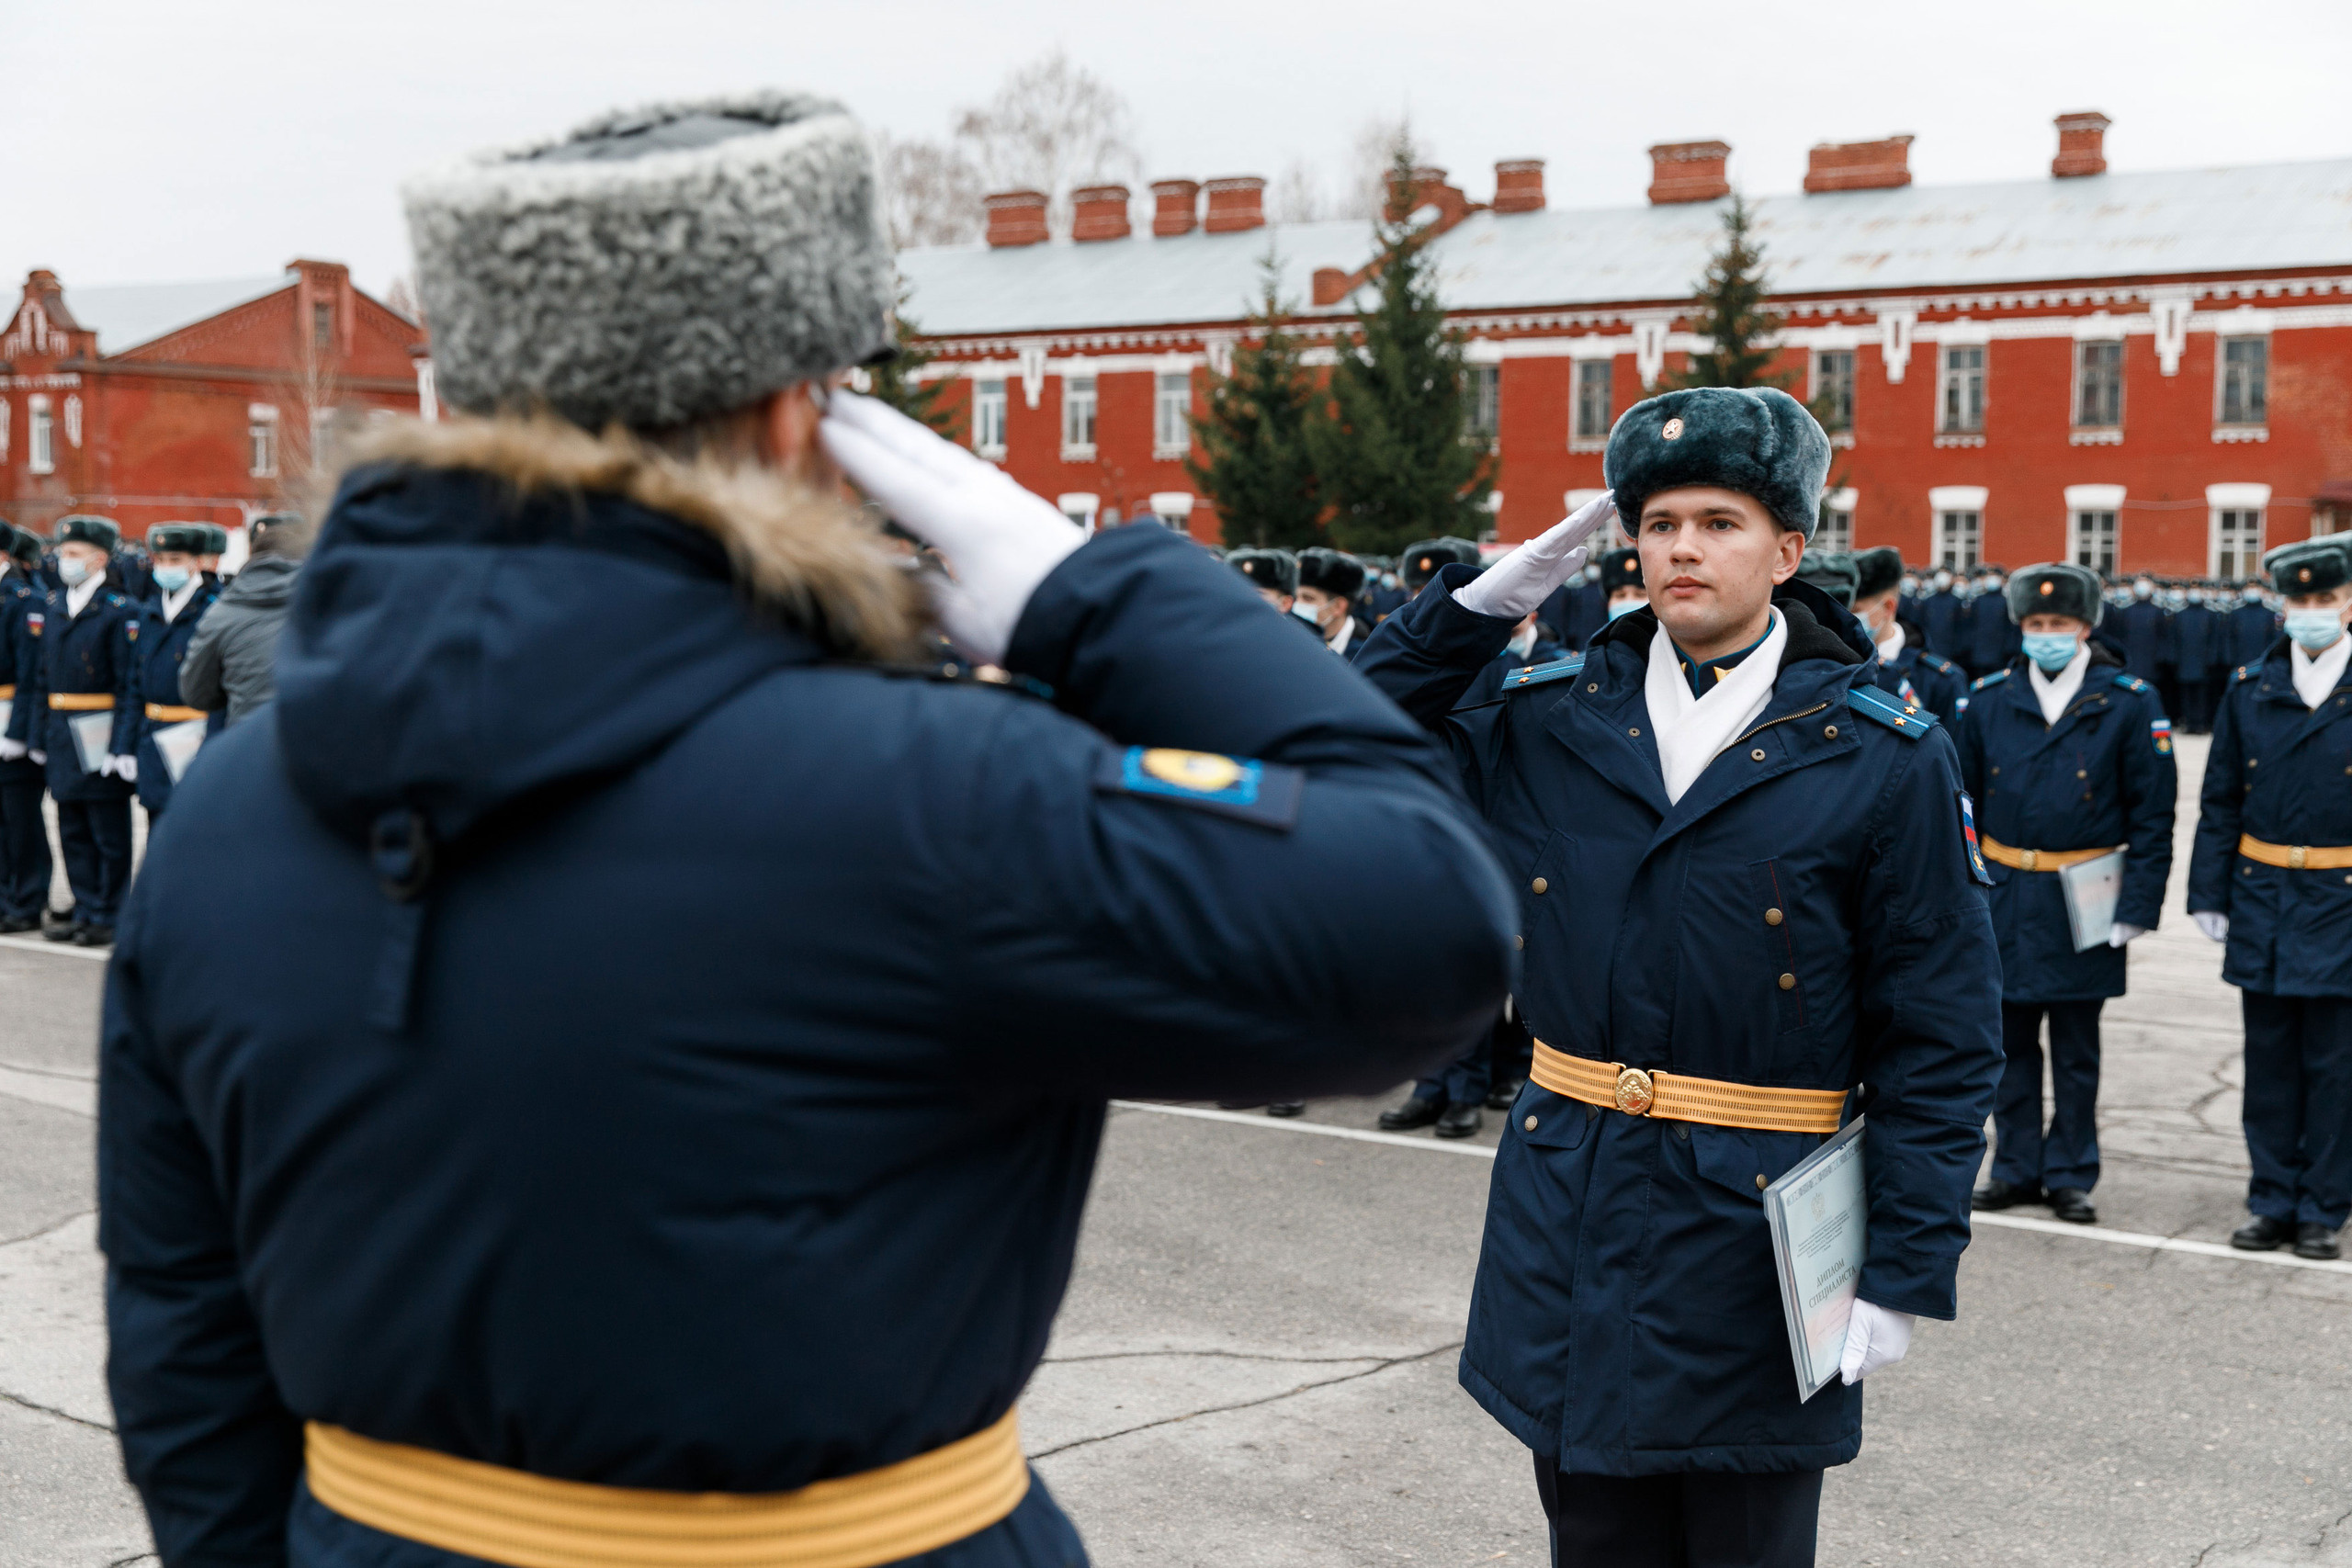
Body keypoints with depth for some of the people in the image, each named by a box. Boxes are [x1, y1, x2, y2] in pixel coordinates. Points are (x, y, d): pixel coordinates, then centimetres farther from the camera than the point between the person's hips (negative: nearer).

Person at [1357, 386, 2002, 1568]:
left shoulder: (1885, 759, -5)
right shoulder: (1551, 723, 4)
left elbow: (1942, 1042, -5)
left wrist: (1906, 1272, -9)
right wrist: (1483, 601, -2)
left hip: (1757, 1238, -3)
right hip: (1567, 1230, 3)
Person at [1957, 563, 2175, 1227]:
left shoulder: (2130, 704, -4)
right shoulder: (1988, 699, 3)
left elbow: (2152, 816, -2)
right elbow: (1964, 799, 9)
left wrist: (2137, 905, -7)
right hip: (2004, 898, 2)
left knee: (2076, 1049, 8)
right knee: (2011, 1042, 10)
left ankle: (2070, 1175, 19)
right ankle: (2017, 1167, 22)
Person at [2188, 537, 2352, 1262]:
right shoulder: (2248, 688, 5)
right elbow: (2220, 801, 8)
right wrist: (2210, 894, 4)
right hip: (2262, 905, 3)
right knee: (2269, 1063, 10)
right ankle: (2274, 1203, 20)